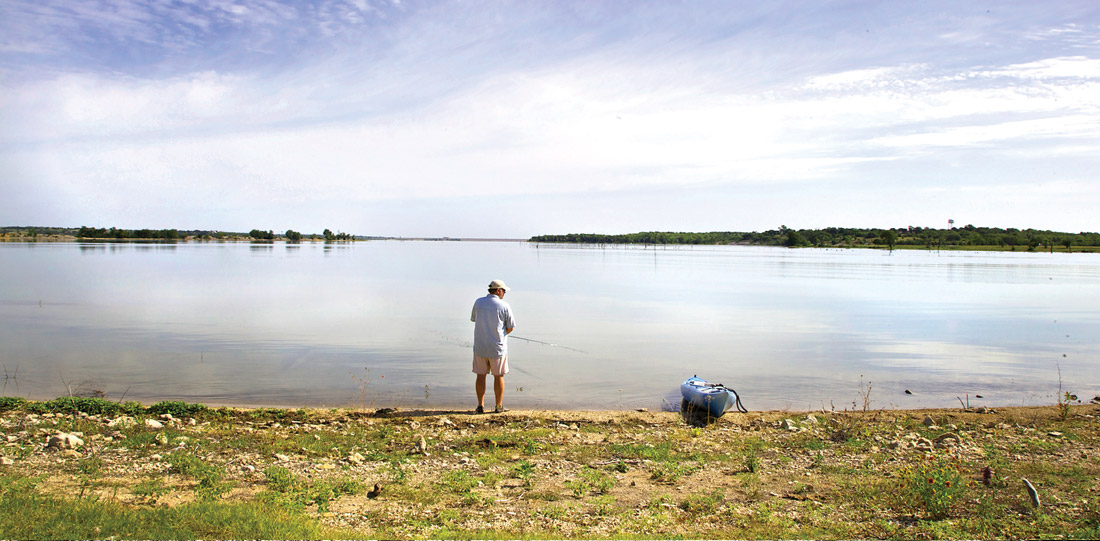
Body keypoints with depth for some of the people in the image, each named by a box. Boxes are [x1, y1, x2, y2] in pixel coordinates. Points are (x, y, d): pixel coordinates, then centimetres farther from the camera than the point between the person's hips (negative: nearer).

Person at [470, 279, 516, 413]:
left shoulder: (478, 302, 1)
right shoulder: (504, 306, -9)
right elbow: (510, 327, -3)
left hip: (479, 346, 3)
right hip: (497, 347, -3)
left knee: (481, 376, 10)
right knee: (498, 376, 9)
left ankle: (481, 405, 13)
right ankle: (499, 406, 16)